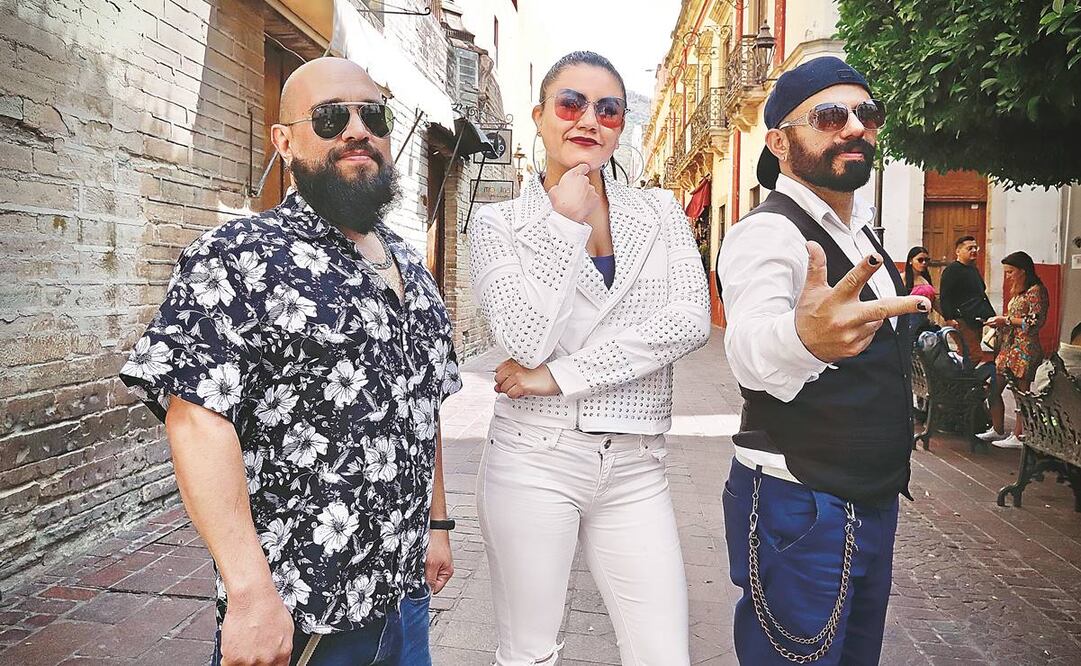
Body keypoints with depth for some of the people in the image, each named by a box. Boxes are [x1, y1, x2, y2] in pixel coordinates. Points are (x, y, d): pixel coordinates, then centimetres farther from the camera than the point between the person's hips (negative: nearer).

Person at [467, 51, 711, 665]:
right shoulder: (499, 224, 1)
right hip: (535, 460, -1)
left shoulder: (661, 213, 7)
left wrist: (560, 375, -14)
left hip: (636, 469, 2)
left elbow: (691, 320, -9)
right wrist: (567, 223, -11)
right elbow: (528, 339, -14)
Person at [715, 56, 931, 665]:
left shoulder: (860, 226, 9)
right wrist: (802, 339, -61)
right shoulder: (768, 233, -20)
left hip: (874, 501, 9)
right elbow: (750, 349, -43)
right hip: (799, 509, -9)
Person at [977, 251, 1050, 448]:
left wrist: (1007, 320, -14)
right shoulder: (1019, 291, 19)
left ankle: (1018, 437, 2)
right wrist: (999, 322, 9)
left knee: (1022, 393, -3)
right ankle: (997, 430, 19)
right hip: (1008, 347, 9)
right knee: (993, 388, 8)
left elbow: (1036, 322, -17)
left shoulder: (1036, 291, -10)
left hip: (1025, 349, -9)